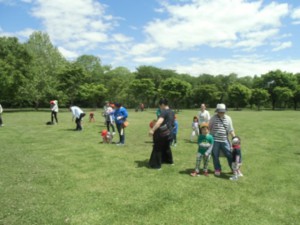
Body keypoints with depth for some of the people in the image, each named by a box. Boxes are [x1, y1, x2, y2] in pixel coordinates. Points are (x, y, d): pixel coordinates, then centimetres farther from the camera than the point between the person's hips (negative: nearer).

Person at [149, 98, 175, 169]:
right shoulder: (172, 112, 12)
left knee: (157, 149, 2)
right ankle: (170, 161, 43)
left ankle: (156, 165, 6)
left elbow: (159, 121, -32)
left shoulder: (164, 112, -16)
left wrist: (152, 130, -39)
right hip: (169, 133, 9)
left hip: (162, 133, -9)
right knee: (166, 147, 27)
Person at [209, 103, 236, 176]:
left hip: (225, 140, 2)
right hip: (215, 141, -2)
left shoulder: (228, 118, 4)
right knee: (215, 156, 7)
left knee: (229, 155, 5)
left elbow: (231, 130, 9)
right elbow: (208, 128, 2)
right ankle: (217, 169, 24)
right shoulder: (213, 118, -5)